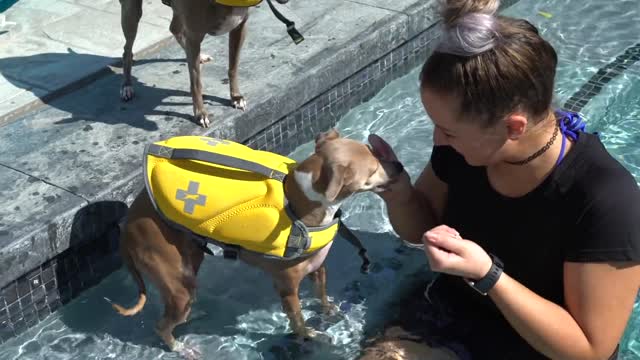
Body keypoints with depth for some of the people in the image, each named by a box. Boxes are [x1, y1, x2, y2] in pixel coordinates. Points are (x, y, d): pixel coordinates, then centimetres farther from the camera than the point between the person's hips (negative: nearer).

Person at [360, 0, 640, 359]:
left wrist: (486, 274, -31)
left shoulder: (605, 200, -28)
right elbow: (421, 229, 5)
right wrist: (397, 191, -18)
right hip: (446, 316, 3)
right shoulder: (461, 146, -13)